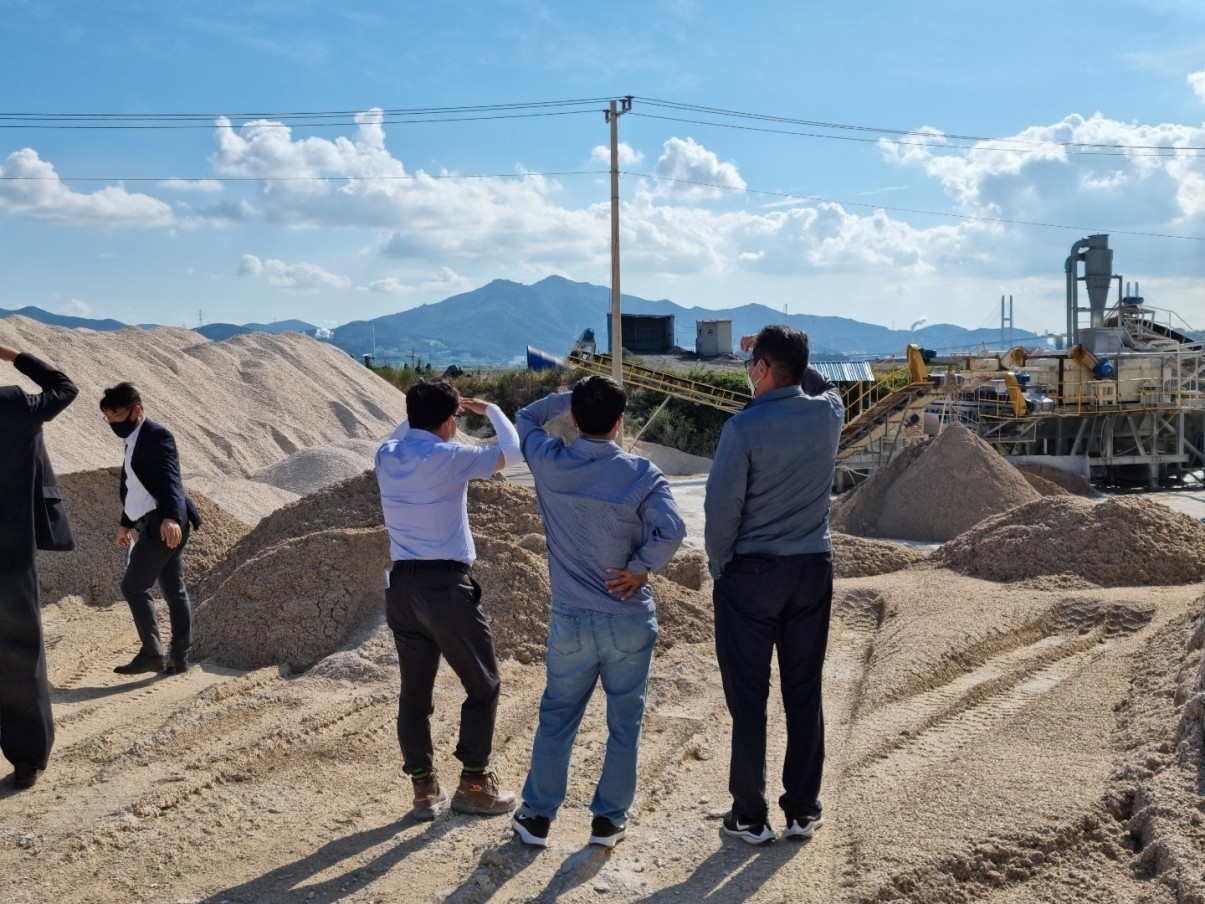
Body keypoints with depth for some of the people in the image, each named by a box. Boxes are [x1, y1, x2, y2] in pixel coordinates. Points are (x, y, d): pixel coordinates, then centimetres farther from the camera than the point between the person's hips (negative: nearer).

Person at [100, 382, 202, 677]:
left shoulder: (157, 436, -11)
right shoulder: (133, 440, 18)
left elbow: (170, 479, -24)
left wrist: (171, 518, -37)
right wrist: (126, 523, 35)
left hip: (166, 524, -10)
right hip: (154, 523, 10)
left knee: (133, 586, -8)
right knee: (174, 590, 10)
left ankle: (152, 652, -4)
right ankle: (178, 658, 14)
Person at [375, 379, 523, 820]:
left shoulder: (386, 456, 5)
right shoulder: (449, 457, -13)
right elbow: (512, 451, -2)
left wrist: (430, 407, 24)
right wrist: (489, 409, 12)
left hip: (402, 585, 6)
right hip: (446, 585, -6)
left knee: (414, 691, 12)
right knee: (483, 685, 9)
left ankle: (425, 789, 18)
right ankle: (473, 785, 14)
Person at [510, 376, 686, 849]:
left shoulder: (550, 464, -6)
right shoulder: (641, 473, -11)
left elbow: (526, 417, 14)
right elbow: (672, 530, -23)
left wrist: (572, 396, 8)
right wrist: (640, 568, -9)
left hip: (570, 619, 2)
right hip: (629, 620, -1)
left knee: (556, 718, 16)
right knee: (624, 723, 13)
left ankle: (536, 816, 23)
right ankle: (609, 820, 20)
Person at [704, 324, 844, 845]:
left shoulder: (744, 427, -17)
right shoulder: (827, 414, -2)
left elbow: (721, 508, -15)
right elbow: (822, 385, 25)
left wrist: (718, 567, 0)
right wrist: (790, 358, 16)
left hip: (750, 574, -4)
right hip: (813, 569, 5)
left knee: (748, 699, 6)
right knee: (804, 695, 13)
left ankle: (750, 817, 14)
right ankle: (803, 811, 22)